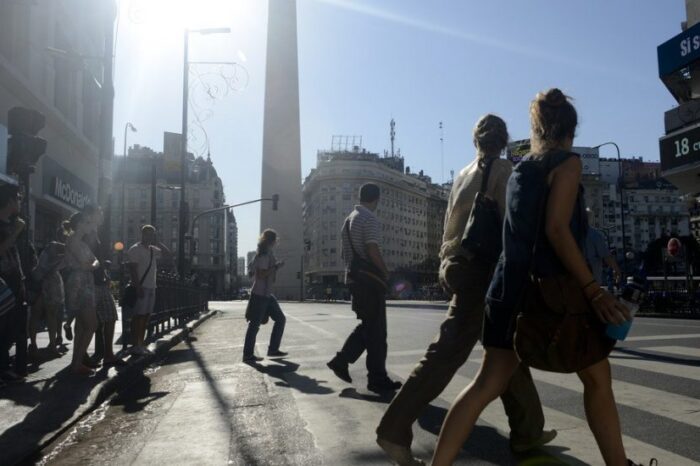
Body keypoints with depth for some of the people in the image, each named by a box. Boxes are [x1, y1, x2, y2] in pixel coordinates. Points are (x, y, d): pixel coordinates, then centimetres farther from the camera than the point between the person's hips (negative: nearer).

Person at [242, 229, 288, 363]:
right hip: (260, 294, -10)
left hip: (267, 294, 10)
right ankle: (248, 355, 4)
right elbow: (261, 274, -23)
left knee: (280, 319, 10)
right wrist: (276, 266, -18)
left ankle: (273, 349, 15)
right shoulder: (263, 255, -14)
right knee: (255, 324, -4)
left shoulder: (268, 254, 16)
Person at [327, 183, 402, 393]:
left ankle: (341, 361, 16)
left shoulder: (349, 219, 15)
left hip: (353, 278, 9)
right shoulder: (370, 219, -13)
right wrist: (387, 274, -11)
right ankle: (377, 379, 5)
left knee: (367, 326, 19)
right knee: (376, 330, -1)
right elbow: (373, 251, -20)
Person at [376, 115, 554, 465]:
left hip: (460, 265, 8)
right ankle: (395, 430, -4)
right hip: (484, 267, -8)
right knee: (448, 351, -5)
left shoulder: (463, 174, 18)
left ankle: (527, 432, 24)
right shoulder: (502, 169, -3)